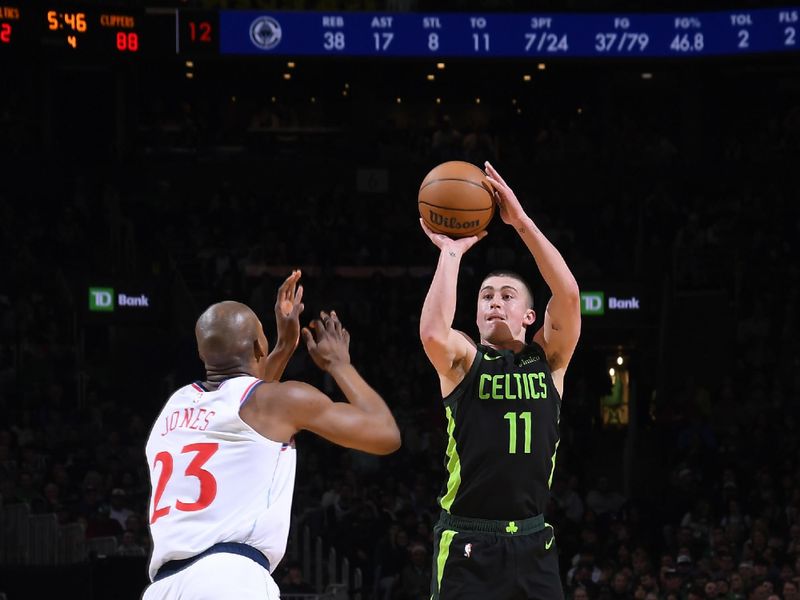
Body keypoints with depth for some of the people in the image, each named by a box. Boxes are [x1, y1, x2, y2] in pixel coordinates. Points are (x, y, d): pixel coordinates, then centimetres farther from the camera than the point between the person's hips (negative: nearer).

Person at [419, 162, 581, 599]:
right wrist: (451, 252, -15)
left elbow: (568, 294, -9)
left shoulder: (548, 359, 8)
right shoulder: (462, 361, 2)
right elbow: (433, 332, -22)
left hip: (532, 543, 3)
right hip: (467, 545, -3)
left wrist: (522, 222, -15)